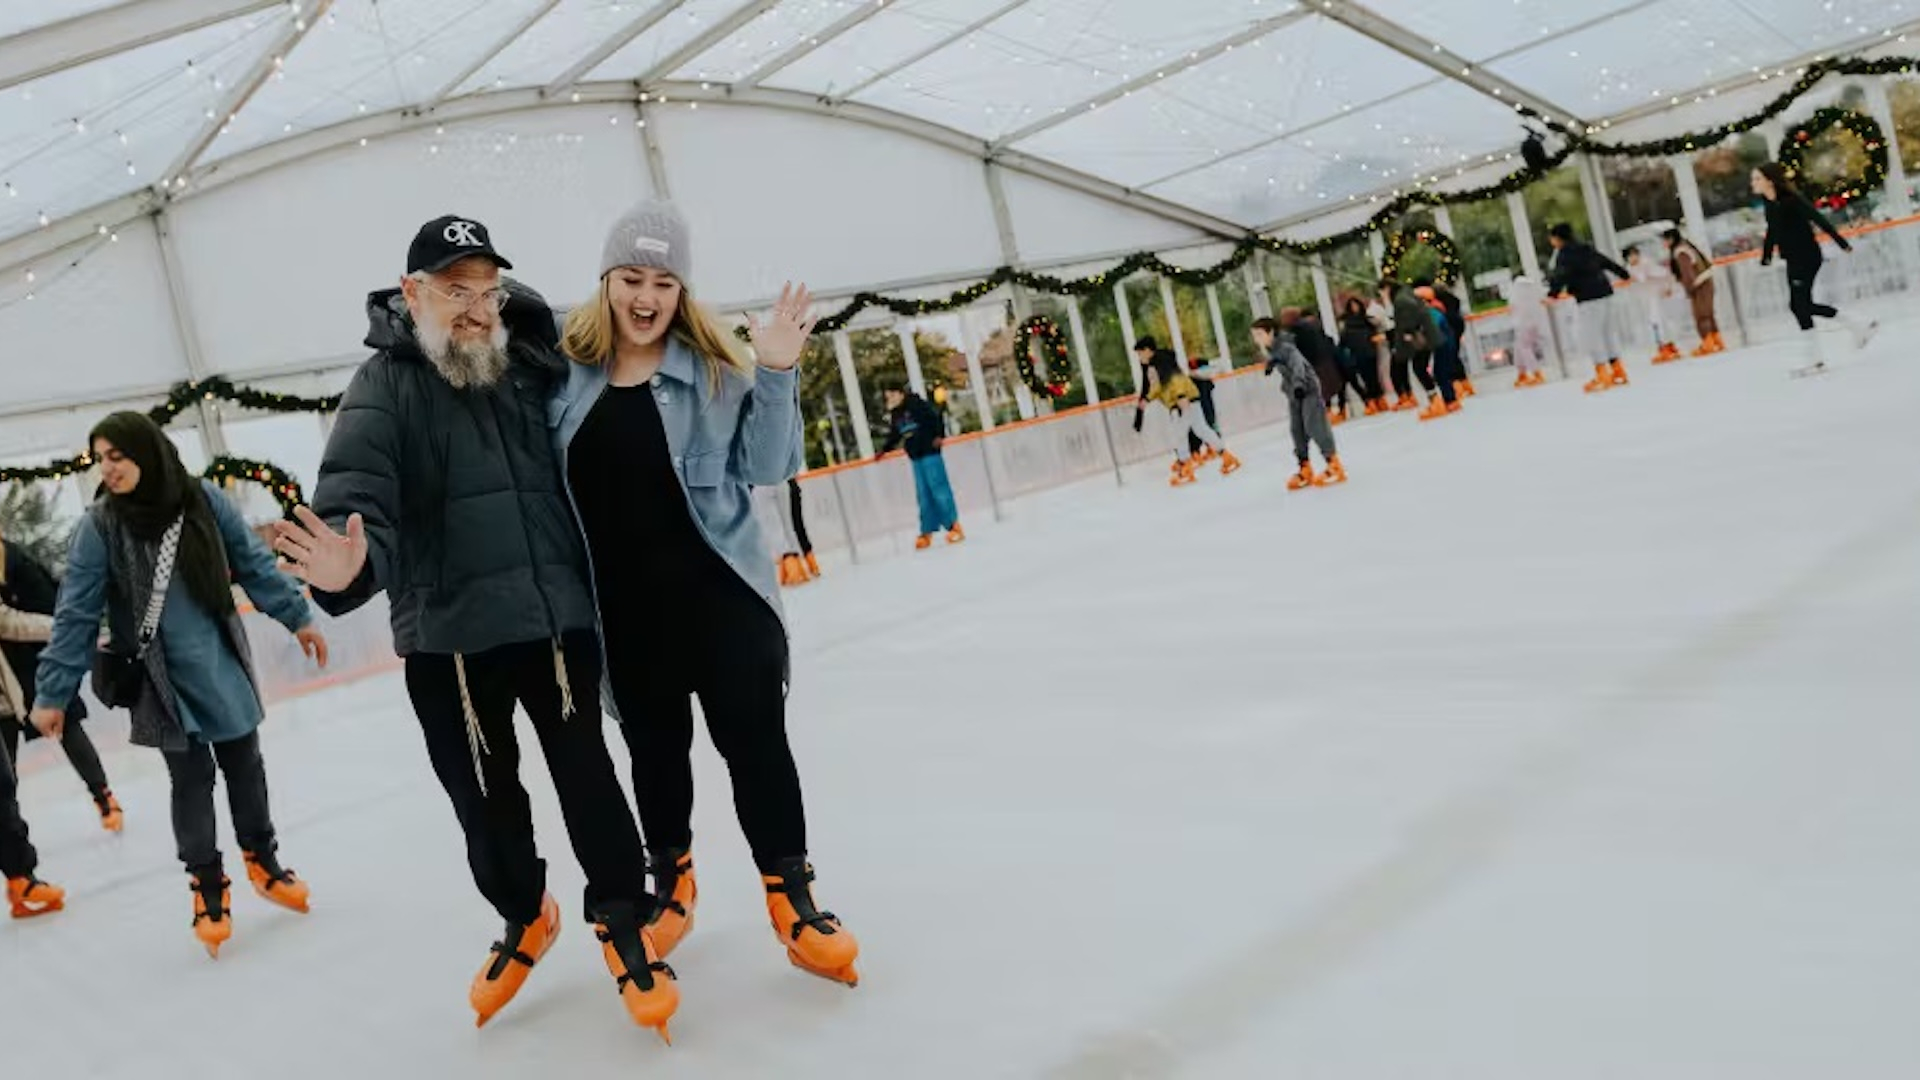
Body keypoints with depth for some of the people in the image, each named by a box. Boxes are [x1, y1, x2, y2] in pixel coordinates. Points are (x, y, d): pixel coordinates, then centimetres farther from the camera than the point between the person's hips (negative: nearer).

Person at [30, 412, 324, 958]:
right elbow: (76, 614, -8)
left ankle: (262, 860, 34)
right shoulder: (99, 527, -11)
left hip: (224, 667, 2)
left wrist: (297, 616, 5)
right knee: (191, 781, 3)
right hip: (161, 681, -2)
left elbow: (254, 564, 2)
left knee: (244, 766, 13)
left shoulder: (203, 499, -8)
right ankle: (208, 889, 20)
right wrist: (52, 693, -8)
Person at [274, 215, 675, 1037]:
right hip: (446, 636, -1)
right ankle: (523, 917, 38)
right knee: (484, 796, 13)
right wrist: (347, 560, -39)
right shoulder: (385, 386, -5)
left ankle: (622, 922, 23)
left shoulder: (532, 364, 6)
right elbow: (355, 492, -20)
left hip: (557, 616, 1)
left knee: (585, 774, 4)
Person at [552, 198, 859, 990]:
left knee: (755, 737, 2)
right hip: (625, 608, 2)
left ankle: (789, 893, 15)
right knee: (655, 748, 16)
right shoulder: (565, 368, 0)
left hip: (720, 591, -2)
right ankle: (670, 878, 37)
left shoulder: (713, 366, -4)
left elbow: (765, 468, -6)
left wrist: (776, 374, -16)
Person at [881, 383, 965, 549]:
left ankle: (954, 526, -1)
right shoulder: (895, 415, 13)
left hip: (930, 453, -7)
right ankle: (927, 532, 11)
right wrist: (885, 449, 13)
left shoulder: (916, 405, -9)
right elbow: (894, 436, 22)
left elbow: (936, 418, -14)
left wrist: (939, 436, -24)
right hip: (915, 458, 7)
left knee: (939, 489, -6)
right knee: (923, 496, 8)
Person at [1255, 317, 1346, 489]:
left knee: (1314, 426, -13)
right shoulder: (1271, 350, 4)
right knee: (1297, 430, 8)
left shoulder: (1285, 347, -23)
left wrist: (1299, 383, -52)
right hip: (1294, 393, 9)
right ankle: (1305, 468, 17)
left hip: (1308, 388, -9)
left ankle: (1335, 465, -9)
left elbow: (1297, 363, -38)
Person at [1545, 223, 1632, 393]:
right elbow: (1607, 262, 28)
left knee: (1591, 334, -7)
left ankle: (1602, 374, -9)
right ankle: (1618, 371, 20)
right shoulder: (1586, 248, 18)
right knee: (1608, 330, 15)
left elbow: (1562, 275, -21)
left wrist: (1553, 293, -29)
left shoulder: (1564, 253, -8)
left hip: (1588, 297, -9)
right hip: (1604, 291, 9)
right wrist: (1625, 275, 41)